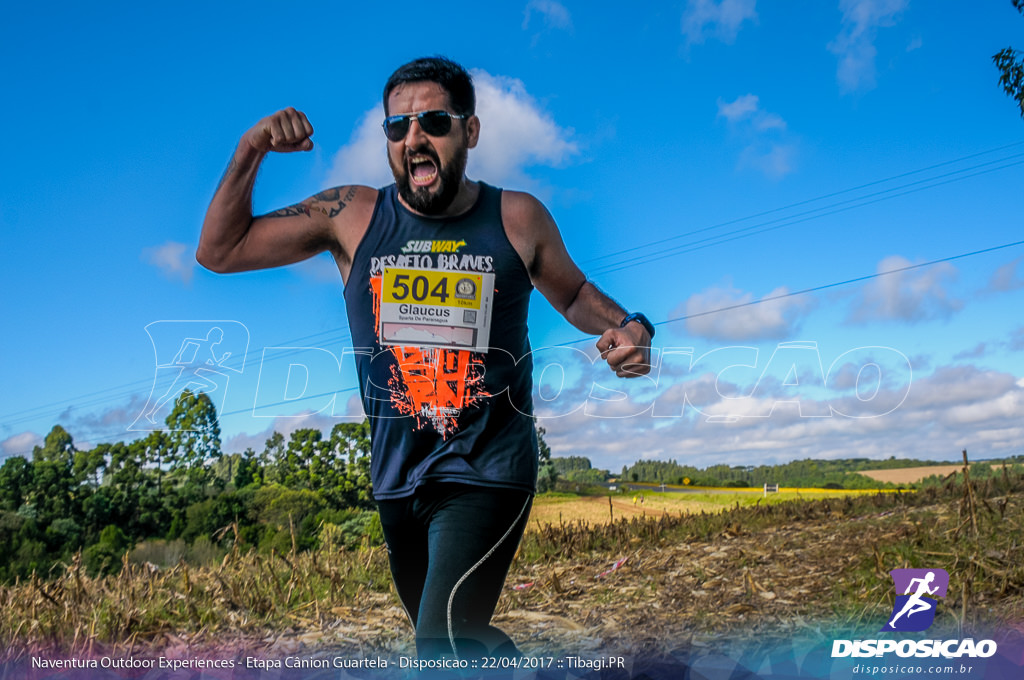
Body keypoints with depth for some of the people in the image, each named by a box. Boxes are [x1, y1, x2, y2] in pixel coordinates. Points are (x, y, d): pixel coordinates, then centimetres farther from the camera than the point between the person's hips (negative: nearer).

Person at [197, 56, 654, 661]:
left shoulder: (518, 218, -4)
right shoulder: (351, 215, -2)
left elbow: (574, 294, 14)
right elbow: (219, 251, 3)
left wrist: (628, 327, -7)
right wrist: (251, 153, -9)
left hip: (488, 474, -3)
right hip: (396, 477, 4)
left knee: (443, 646, -19)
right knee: (450, 637, 22)